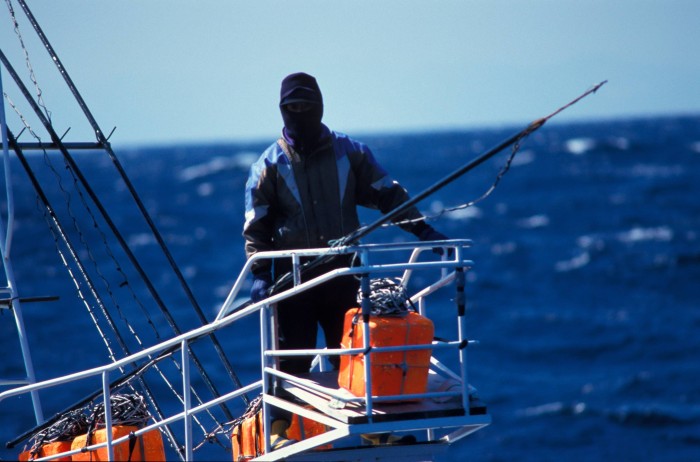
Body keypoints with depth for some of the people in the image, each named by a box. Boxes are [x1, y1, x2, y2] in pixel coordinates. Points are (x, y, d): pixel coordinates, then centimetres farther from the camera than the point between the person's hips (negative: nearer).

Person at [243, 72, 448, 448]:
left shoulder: (350, 153, 6)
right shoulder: (269, 165, 2)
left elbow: (387, 194, 8)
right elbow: (256, 228, 1)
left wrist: (421, 228, -4)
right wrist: (260, 275, -11)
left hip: (343, 273, 2)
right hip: (293, 277, -2)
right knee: (291, 357, -3)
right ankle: (277, 428, 4)